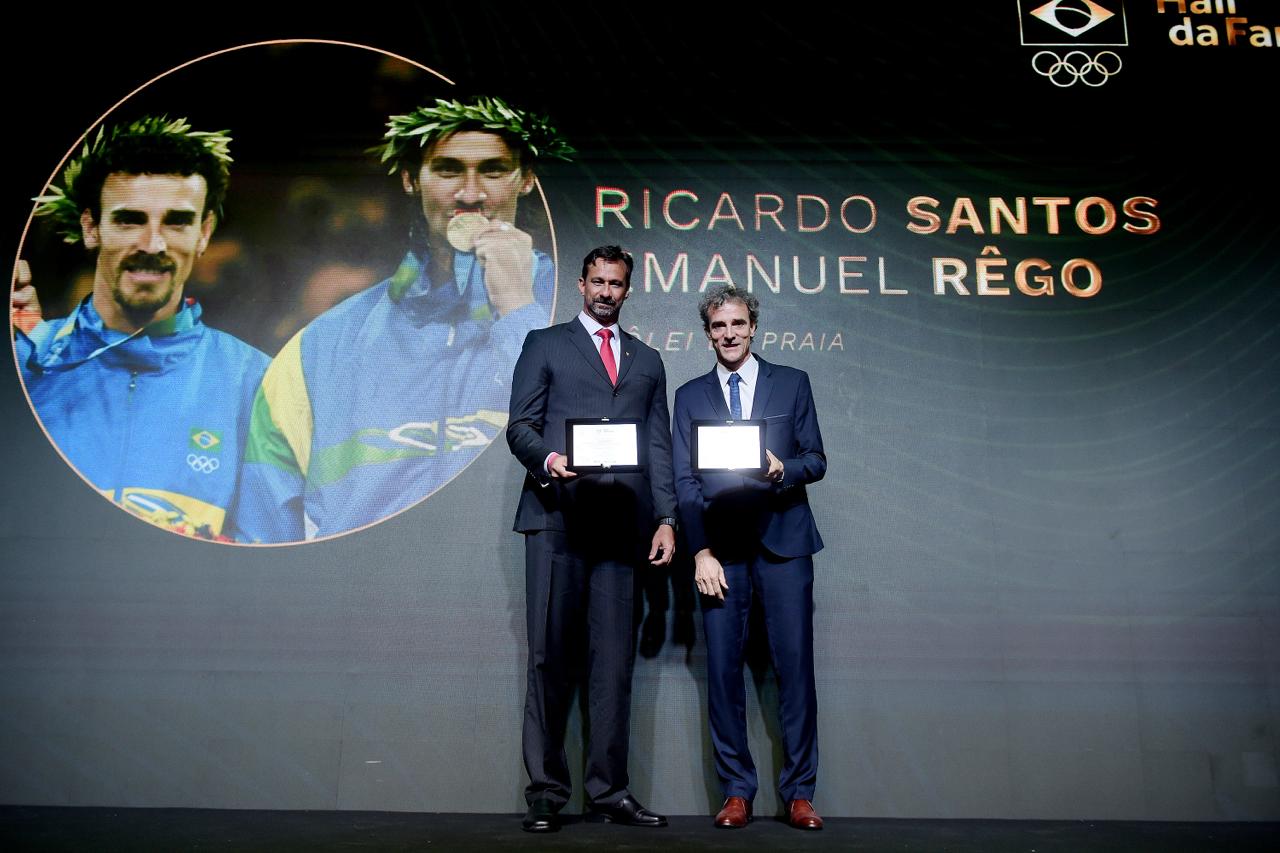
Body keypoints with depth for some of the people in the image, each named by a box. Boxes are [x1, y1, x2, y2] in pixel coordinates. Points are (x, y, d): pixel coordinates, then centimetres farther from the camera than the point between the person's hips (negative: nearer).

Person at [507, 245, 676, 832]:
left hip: (622, 522, 3)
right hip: (557, 518, -3)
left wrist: (666, 519, 5)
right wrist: (547, 459, -17)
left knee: (614, 659, 3)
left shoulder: (647, 361, 22)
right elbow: (520, 425, 5)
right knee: (550, 656, -2)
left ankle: (609, 791, 11)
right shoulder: (545, 344, 13)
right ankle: (546, 792, 6)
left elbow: (659, 448, 16)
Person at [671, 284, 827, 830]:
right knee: (722, 667, 0)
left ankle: (798, 794, 9)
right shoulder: (690, 396, 13)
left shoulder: (793, 384, 11)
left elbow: (816, 461, 8)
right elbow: (685, 481, 7)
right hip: (720, 547, 1)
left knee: (794, 664, -2)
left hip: (783, 541, -1)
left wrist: (782, 469, -15)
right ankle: (736, 791, 11)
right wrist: (701, 551, -3)